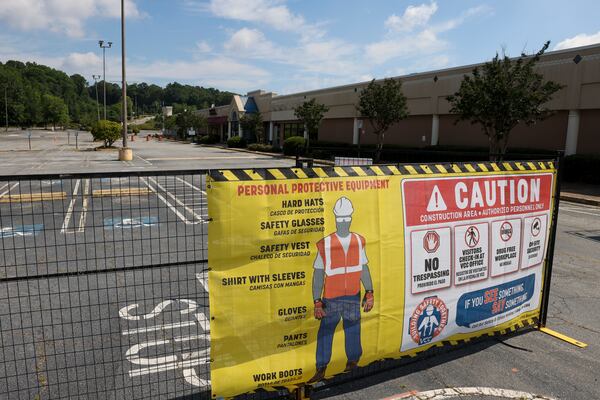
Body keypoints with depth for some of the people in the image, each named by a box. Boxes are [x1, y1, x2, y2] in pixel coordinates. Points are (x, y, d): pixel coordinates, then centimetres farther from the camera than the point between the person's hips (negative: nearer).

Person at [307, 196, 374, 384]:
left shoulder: (358, 242, -1)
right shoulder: (325, 245, -11)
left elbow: (364, 269, 8)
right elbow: (318, 275, -7)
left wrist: (369, 294, 7)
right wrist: (317, 303, -9)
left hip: (353, 298, 2)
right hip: (331, 299, -2)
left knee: (352, 330, 13)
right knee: (325, 332, 4)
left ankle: (352, 361, 35)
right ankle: (321, 369, 19)